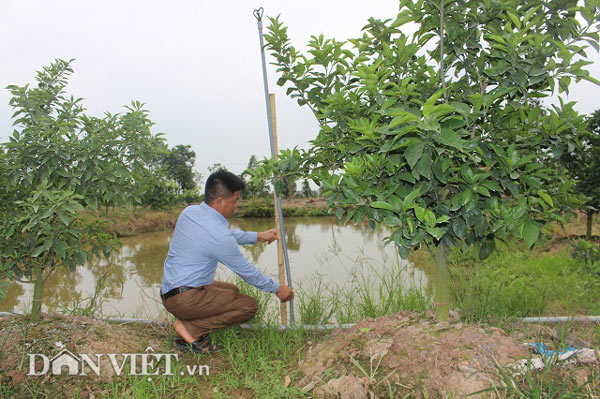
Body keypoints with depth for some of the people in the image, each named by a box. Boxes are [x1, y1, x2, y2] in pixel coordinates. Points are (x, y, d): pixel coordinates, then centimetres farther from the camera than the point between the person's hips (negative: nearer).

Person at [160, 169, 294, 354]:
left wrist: (258, 236, 21)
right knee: (249, 305, -7)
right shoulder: (219, 236, -22)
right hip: (185, 298, -9)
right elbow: (246, 271, -9)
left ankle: (188, 324, 6)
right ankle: (190, 328, -9)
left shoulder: (190, 211, 3)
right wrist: (277, 288, 5)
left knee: (232, 290, 25)